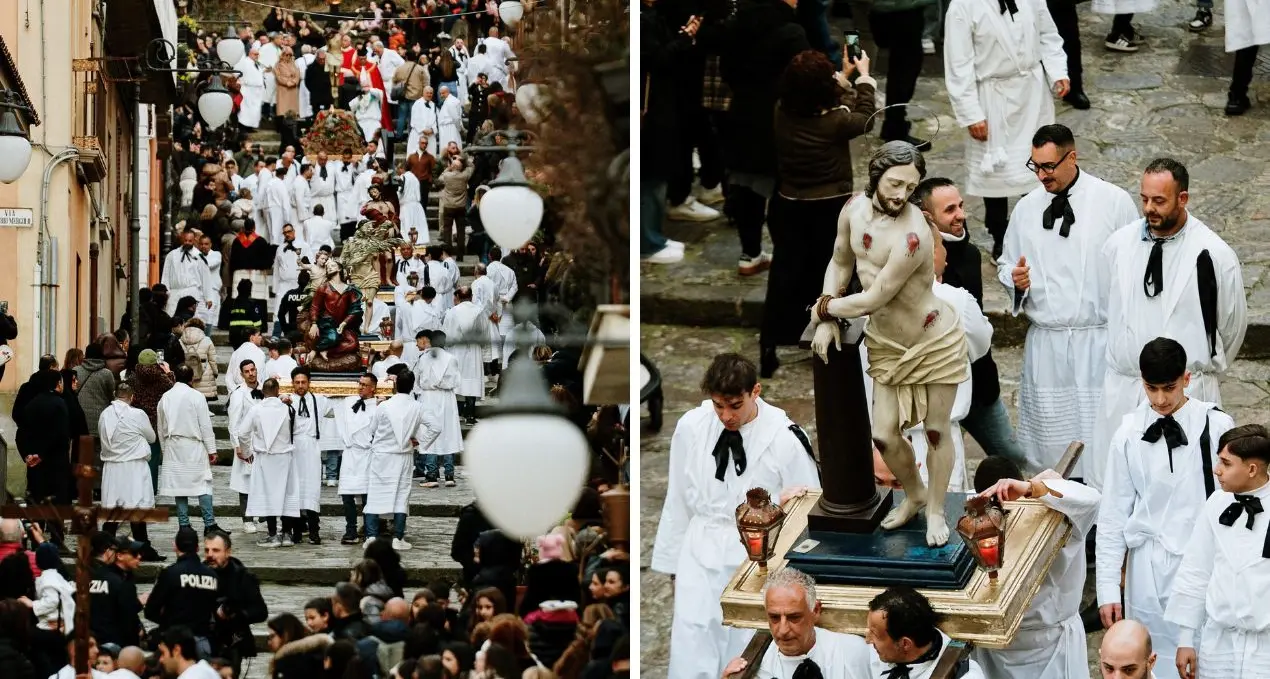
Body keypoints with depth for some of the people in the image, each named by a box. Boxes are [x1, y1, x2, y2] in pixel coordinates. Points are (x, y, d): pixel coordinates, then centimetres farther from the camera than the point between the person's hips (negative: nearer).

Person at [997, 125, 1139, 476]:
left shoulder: (1114, 202, -3)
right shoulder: (1027, 208, 8)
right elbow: (1005, 265, 19)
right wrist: (1014, 279, -5)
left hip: (1100, 342, -3)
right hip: (1045, 342, 3)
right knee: (1047, 441, 5)